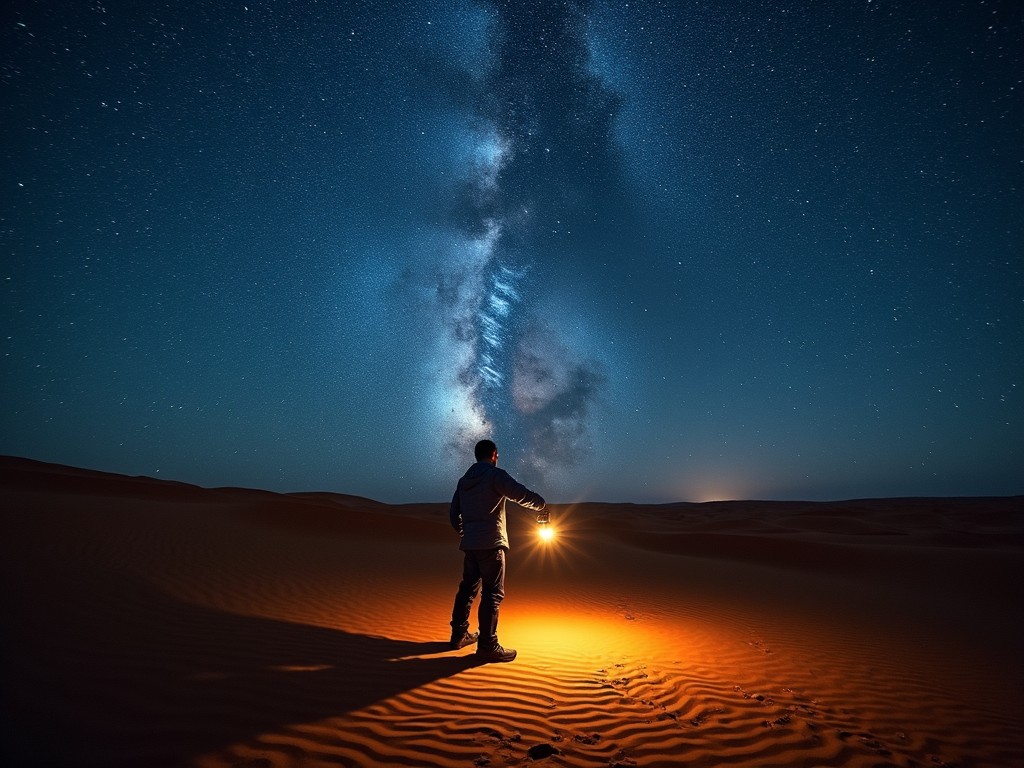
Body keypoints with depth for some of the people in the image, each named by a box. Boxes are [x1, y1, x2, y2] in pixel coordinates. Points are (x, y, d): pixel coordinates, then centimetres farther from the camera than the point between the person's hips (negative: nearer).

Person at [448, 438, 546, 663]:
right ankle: (487, 646, -1)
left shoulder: (464, 480, 14)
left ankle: (459, 634, 27)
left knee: (468, 588, 17)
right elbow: (521, 494, -18)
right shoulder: (495, 475, -9)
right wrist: (540, 504, 0)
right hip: (491, 543, -8)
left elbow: (453, 513, 19)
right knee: (493, 593, -3)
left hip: (470, 543, 8)